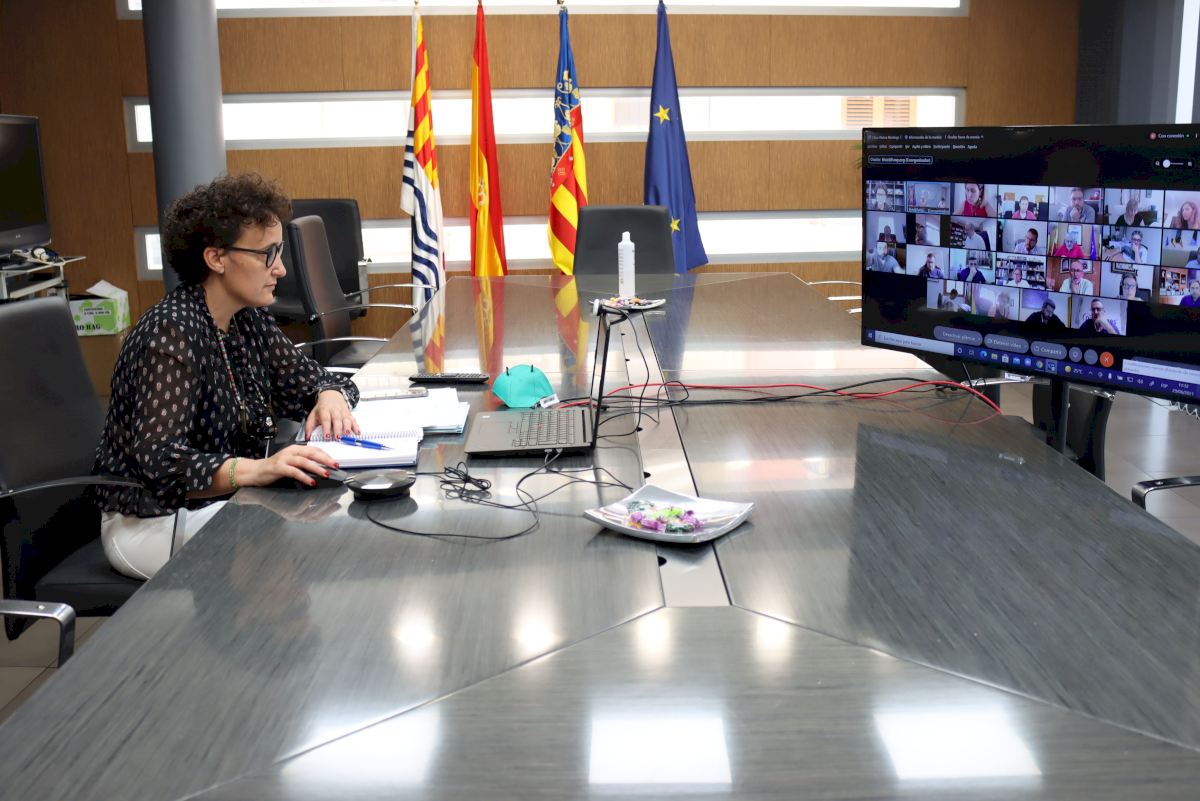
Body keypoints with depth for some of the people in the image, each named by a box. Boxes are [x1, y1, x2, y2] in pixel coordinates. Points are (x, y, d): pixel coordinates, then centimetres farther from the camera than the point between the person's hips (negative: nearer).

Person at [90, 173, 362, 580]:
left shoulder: (250, 319, 2)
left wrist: (330, 396, -11)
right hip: (153, 521, -8)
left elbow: (306, 378, 14)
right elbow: (159, 461, -31)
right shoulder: (171, 332, -22)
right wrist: (255, 469, -48)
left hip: (222, 502, 8)